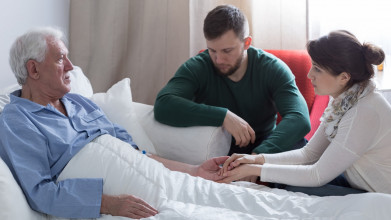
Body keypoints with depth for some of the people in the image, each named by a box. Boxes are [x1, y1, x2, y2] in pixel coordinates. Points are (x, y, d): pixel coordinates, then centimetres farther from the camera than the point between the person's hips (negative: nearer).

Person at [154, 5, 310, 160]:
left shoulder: (272, 69, -11)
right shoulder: (196, 68, -11)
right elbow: (163, 106, -29)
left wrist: (258, 155, -43)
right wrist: (223, 116, -36)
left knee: (299, 145, -29)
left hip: (262, 149, 1)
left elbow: (300, 119, -25)